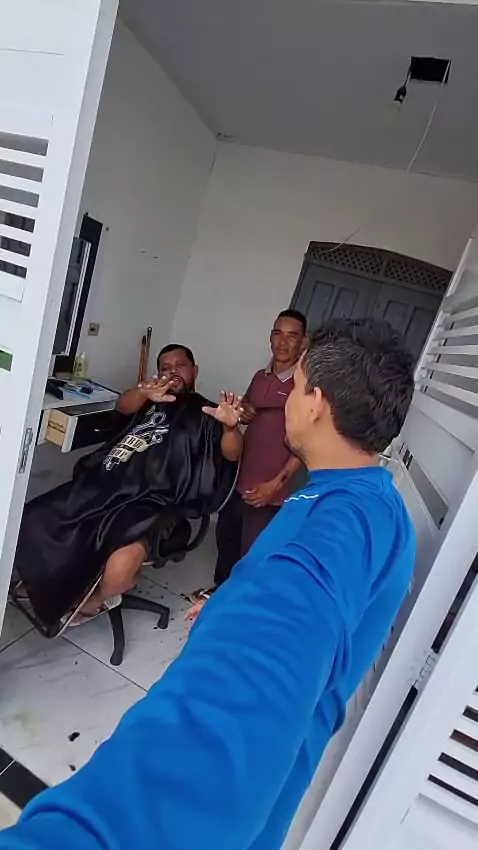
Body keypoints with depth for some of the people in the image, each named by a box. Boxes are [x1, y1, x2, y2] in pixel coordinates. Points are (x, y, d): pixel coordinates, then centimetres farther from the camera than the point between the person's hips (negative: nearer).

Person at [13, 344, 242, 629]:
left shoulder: (205, 414, 10)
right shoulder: (151, 401, 20)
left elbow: (232, 454, -4)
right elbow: (124, 406, -1)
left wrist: (231, 426, -27)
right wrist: (144, 392, -24)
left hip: (147, 502, -4)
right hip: (100, 482, 5)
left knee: (120, 567, -29)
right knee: (31, 525, -6)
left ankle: (95, 599, 10)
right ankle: (55, 582, 25)